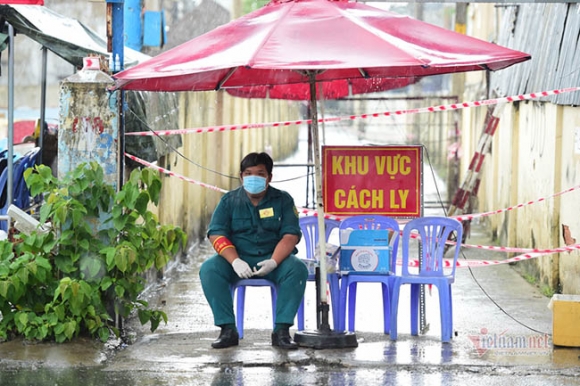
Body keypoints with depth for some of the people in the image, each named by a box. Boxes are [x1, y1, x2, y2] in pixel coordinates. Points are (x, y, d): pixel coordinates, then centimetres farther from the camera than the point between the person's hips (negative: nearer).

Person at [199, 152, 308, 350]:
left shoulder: (283, 200, 5)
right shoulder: (229, 200, 6)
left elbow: (290, 235, -5)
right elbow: (216, 235, -4)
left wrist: (273, 262, -24)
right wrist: (235, 261, -23)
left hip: (273, 259, 0)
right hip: (237, 259, 0)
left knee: (297, 269, -31)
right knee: (208, 269, -28)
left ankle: (281, 330, -26)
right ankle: (228, 329, -25)